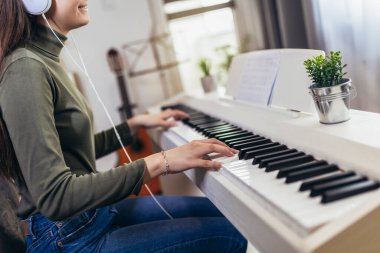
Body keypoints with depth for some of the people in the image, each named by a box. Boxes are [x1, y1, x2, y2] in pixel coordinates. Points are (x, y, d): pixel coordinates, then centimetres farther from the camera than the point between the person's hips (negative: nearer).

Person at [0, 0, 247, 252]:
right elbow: (54, 196, -29)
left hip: (94, 212, 9)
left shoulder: (45, 61, 9)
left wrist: (136, 124, 20)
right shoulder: (25, 68, -21)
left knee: (221, 211, 15)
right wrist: (159, 162, -29)